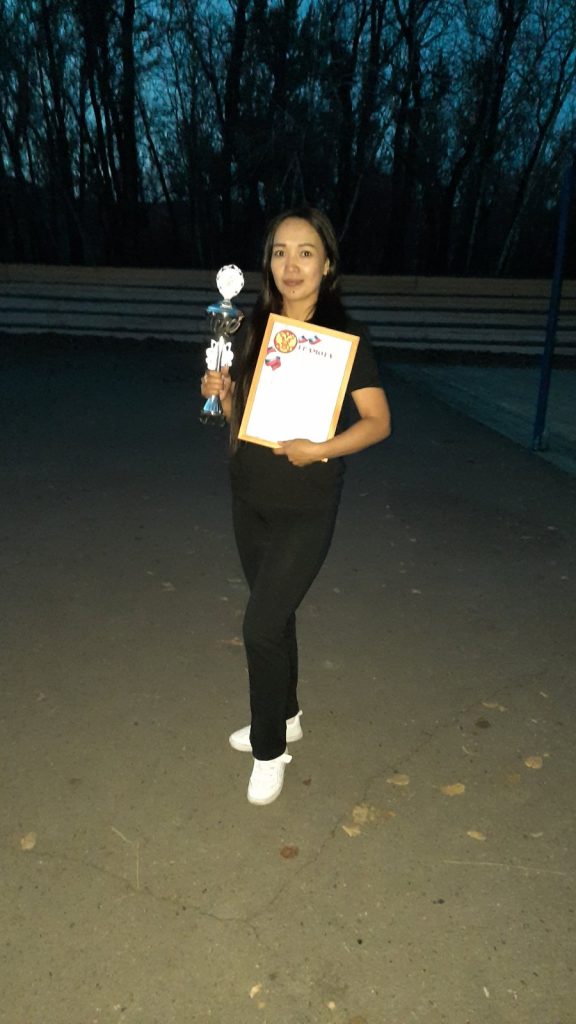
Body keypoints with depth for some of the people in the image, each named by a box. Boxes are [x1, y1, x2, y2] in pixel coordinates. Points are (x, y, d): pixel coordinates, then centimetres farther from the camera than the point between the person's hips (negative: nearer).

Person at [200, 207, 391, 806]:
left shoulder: (344, 334, -10)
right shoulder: (255, 327, 4)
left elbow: (378, 421, -11)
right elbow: (240, 413, 11)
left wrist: (321, 449, -26)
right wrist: (219, 392, -10)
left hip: (305, 509, -5)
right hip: (249, 499, 5)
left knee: (260, 626, -6)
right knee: (274, 617, 18)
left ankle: (269, 750, 18)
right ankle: (285, 718, 40)